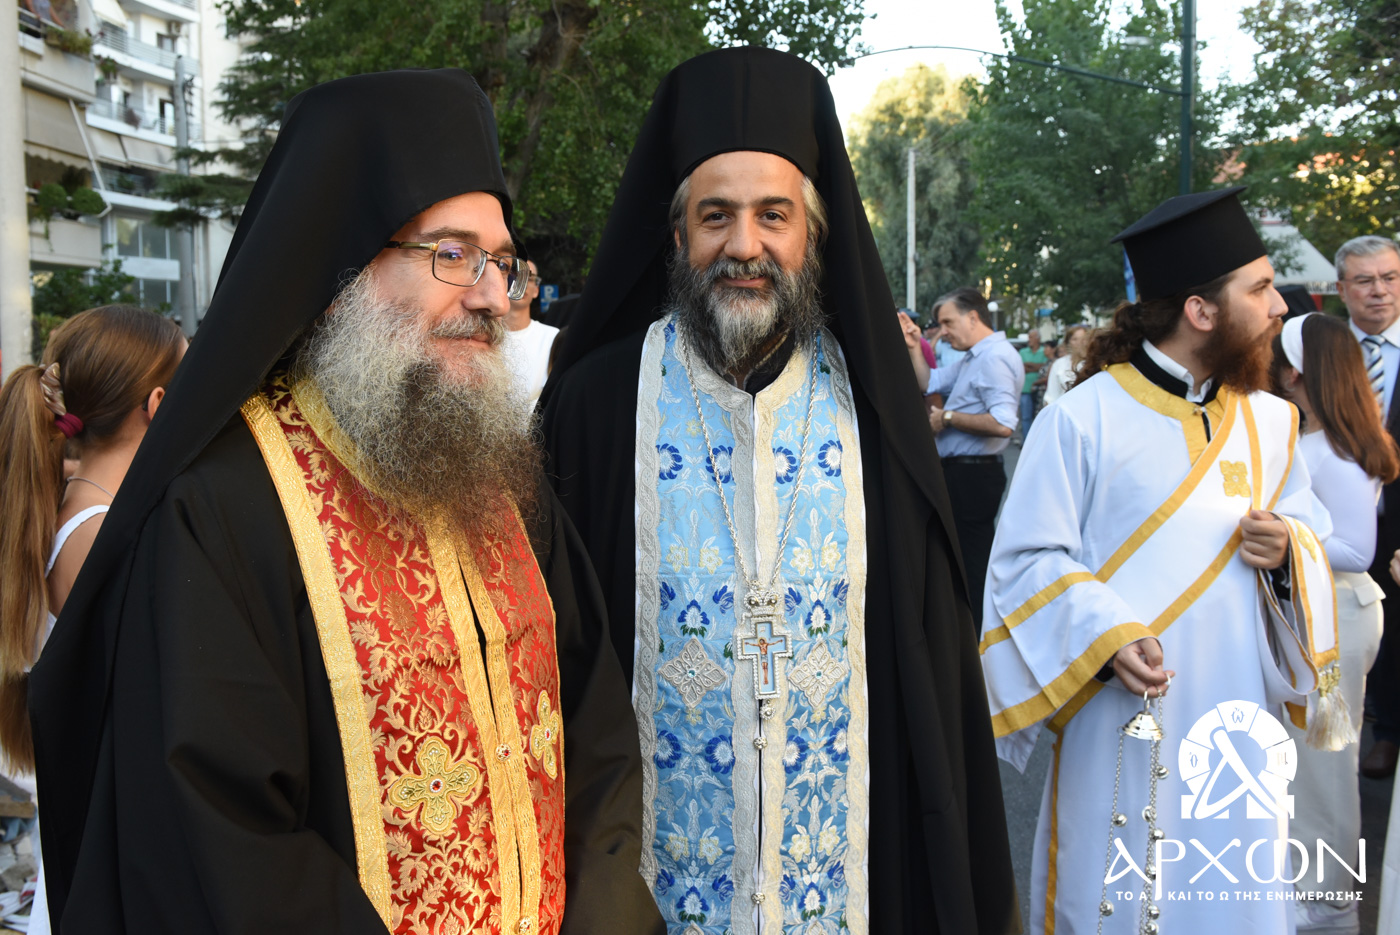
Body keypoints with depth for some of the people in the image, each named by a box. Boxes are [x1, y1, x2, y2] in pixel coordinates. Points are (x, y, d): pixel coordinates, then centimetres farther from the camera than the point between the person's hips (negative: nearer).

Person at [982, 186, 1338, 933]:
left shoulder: (1271, 423, 8)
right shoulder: (1082, 420, -9)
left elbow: (1313, 532, 15)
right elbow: (1027, 560, -9)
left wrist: (1288, 550, -7)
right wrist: (1106, 636, -22)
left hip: (1240, 726, 5)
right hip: (1118, 725, -4)